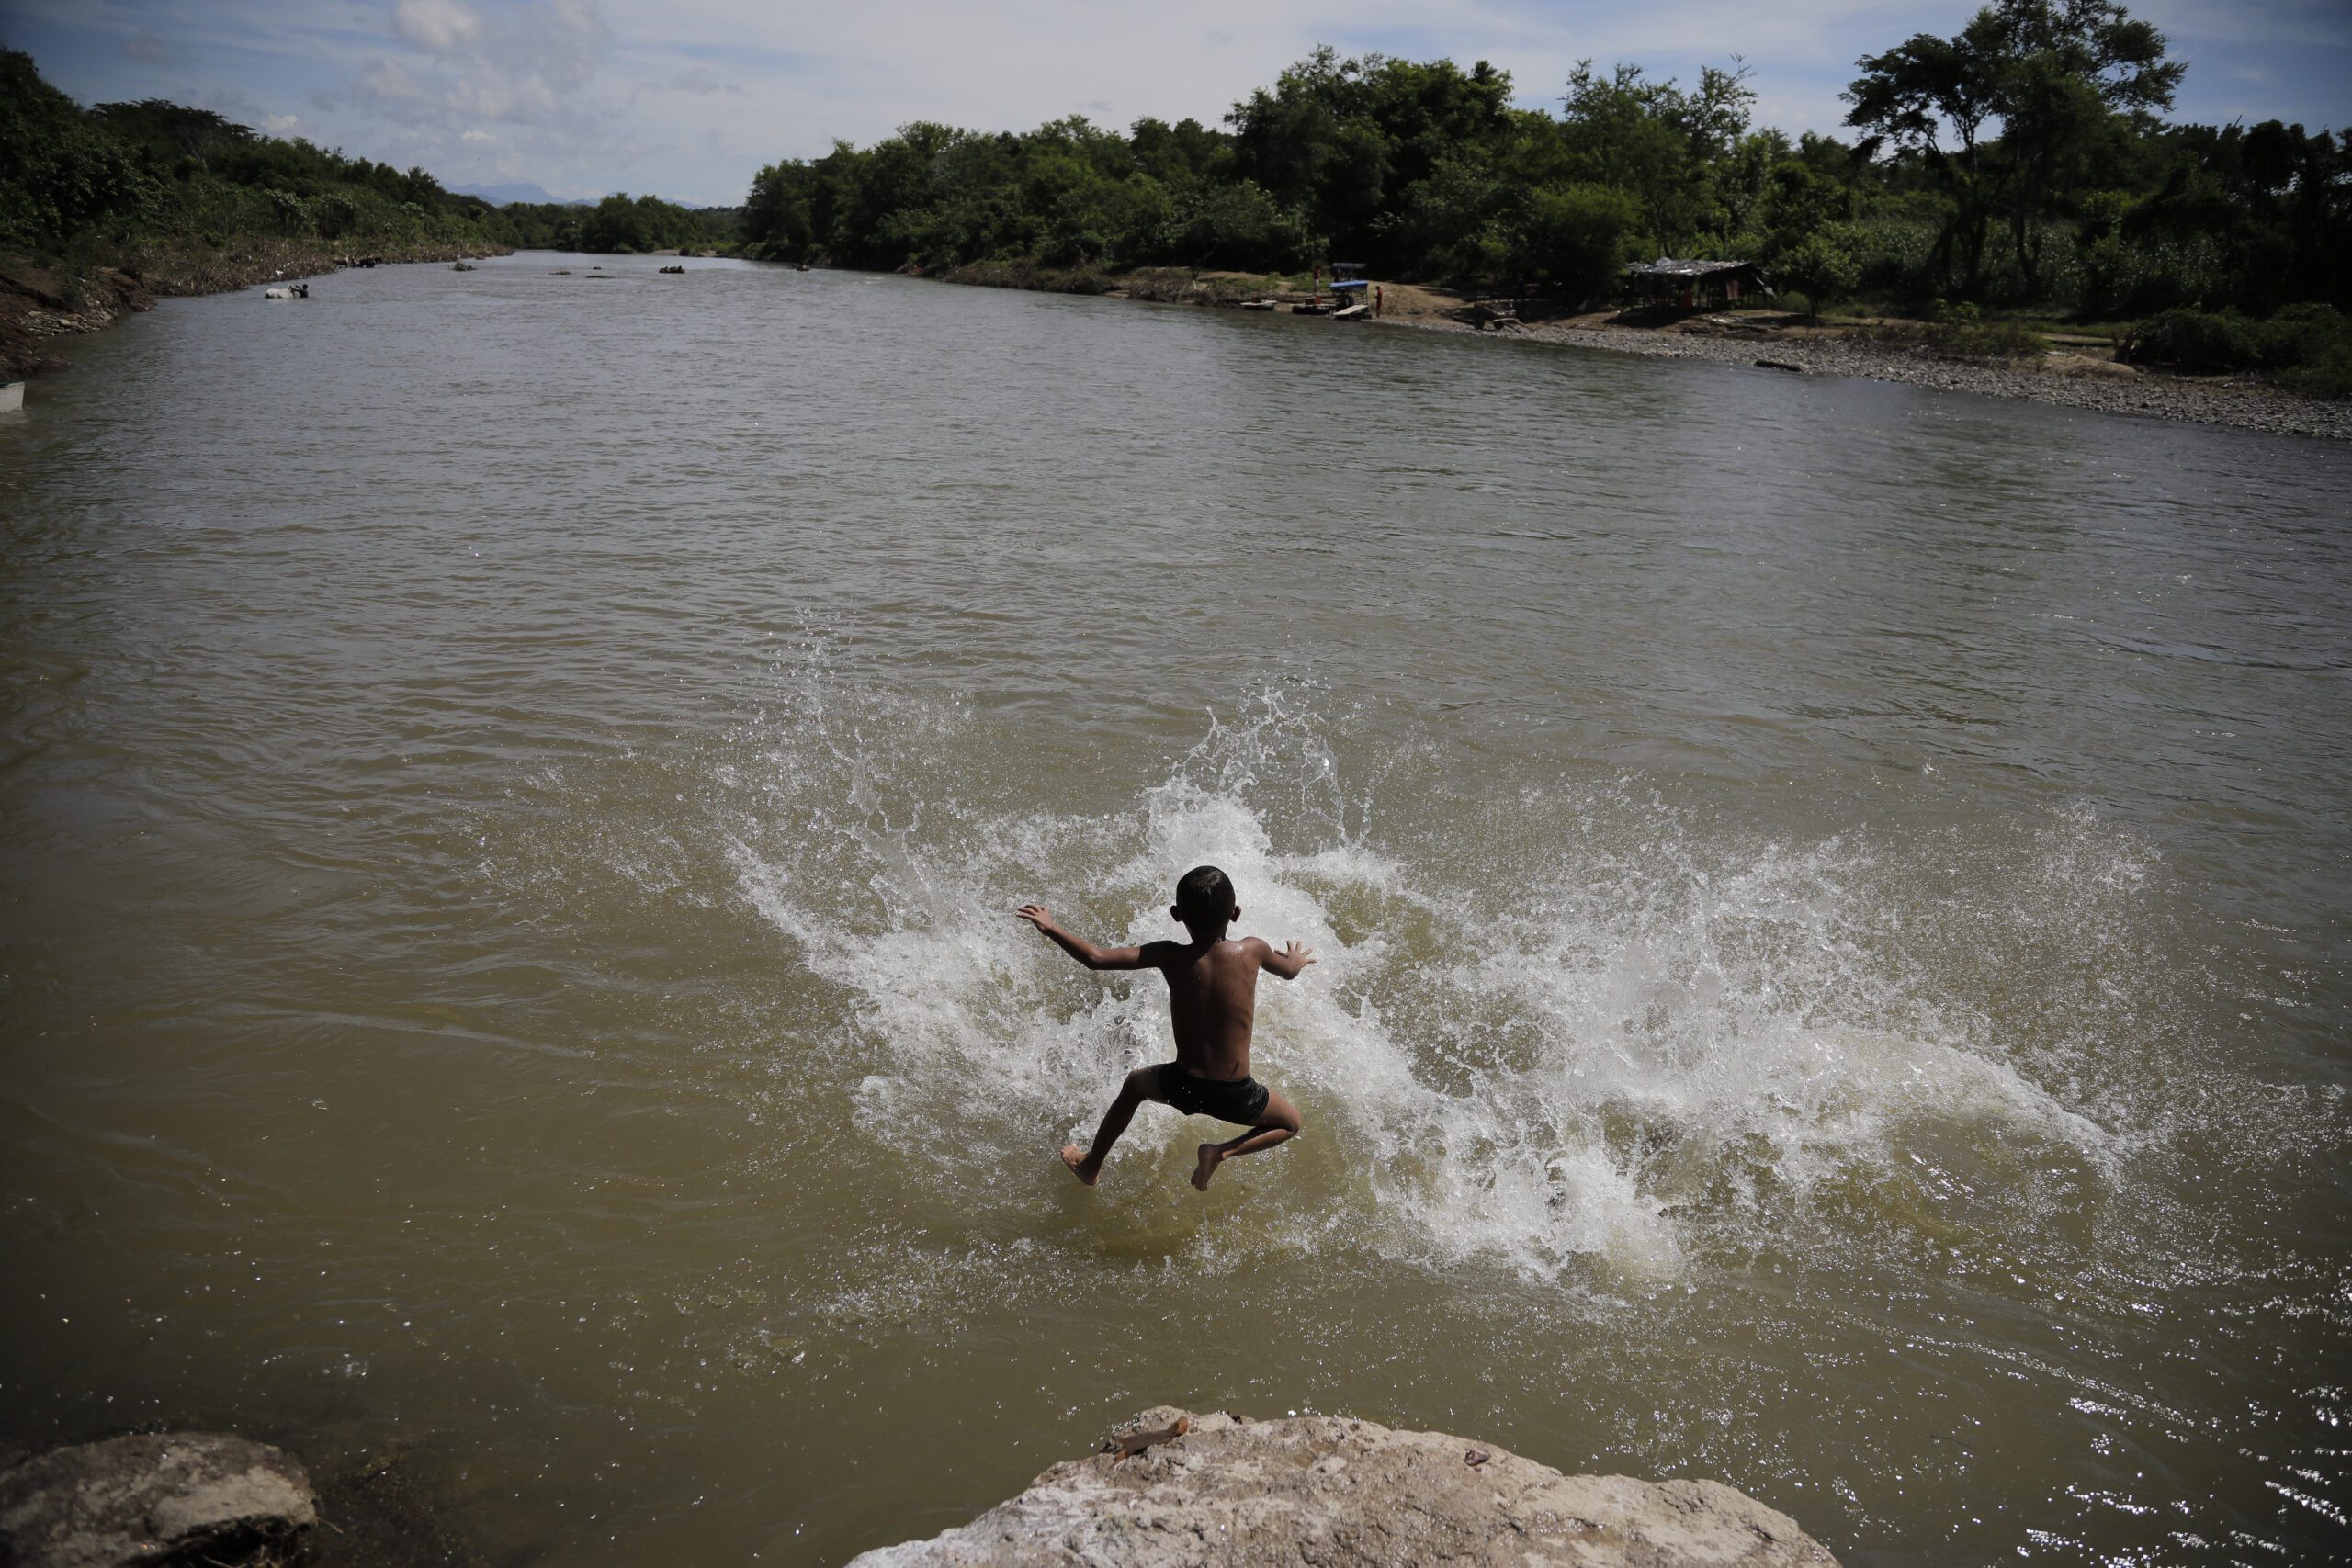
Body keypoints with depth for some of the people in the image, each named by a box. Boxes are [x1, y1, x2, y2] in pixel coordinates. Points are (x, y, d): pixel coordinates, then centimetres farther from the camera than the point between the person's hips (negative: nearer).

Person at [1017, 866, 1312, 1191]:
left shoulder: (1171, 957, -12)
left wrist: (1050, 927, 2)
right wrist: (1297, 959, 38)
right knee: (1290, 1123, 27)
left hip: (1182, 1086, 2)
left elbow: (1096, 958, -13)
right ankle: (1222, 1151, 3)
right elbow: (1289, 970, 13)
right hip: (1235, 1095, -1)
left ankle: (1091, 1165, 44)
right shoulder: (1251, 951, -10)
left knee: (1135, 1083, 35)